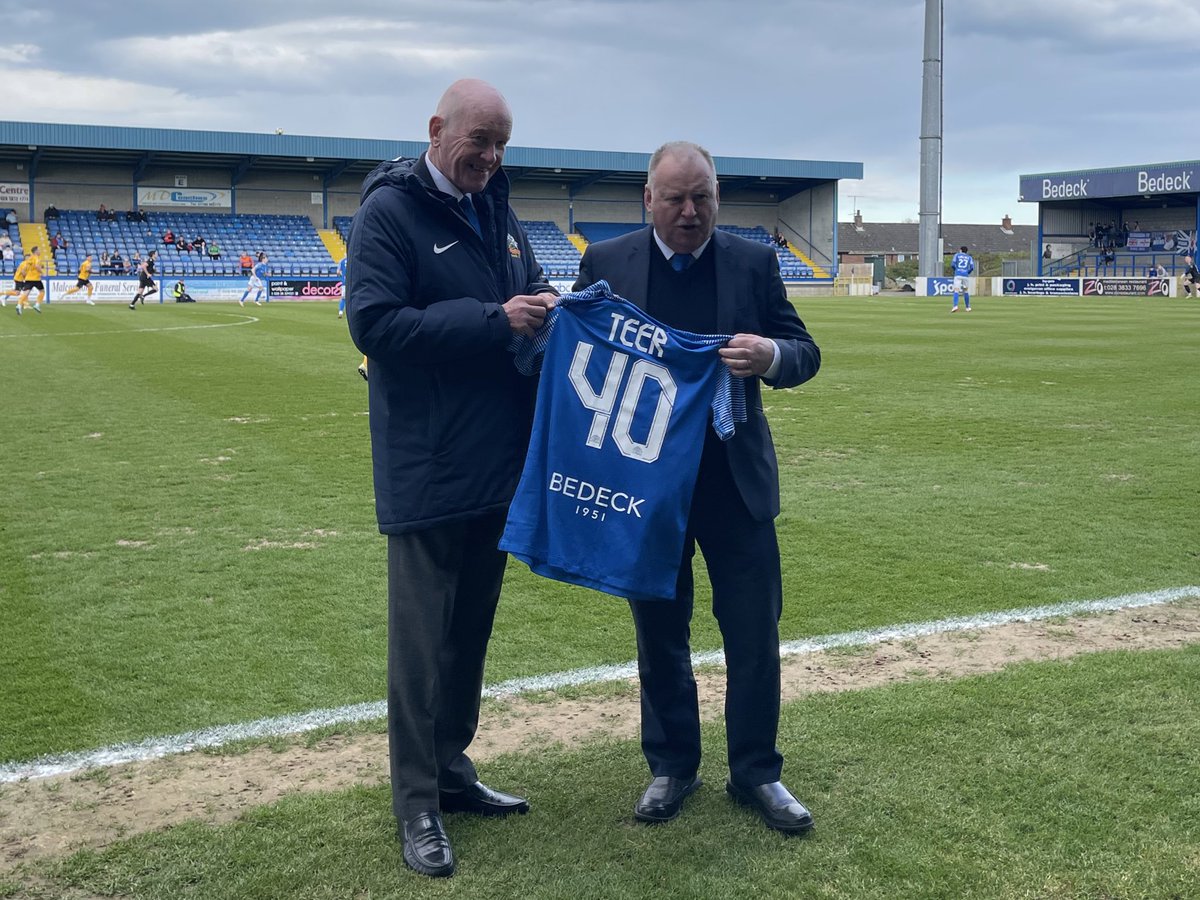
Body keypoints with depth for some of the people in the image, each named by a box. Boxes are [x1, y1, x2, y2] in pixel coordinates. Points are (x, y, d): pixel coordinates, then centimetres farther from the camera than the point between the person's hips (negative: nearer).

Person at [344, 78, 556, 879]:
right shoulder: (389, 210, -9)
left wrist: (545, 303, -1)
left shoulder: (496, 210, 13)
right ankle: (417, 806, 12)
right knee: (423, 638, 0)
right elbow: (373, 323, -17)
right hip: (427, 467, -7)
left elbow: (528, 287, 23)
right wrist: (493, 320, -21)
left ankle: (453, 771, 29)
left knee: (472, 628, 15)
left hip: (498, 457, 7)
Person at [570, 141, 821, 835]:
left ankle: (756, 772, 23)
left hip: (737, 481, 0)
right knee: (660, 635, 12)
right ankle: (672, 767, 28)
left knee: (756, 634, 6)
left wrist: (770, 355, -22)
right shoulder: (605, 264, 0)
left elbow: (805, 354, 0)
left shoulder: (755, 262, 0)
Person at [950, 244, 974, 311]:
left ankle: (955, 306, -29)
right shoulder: (969, 257, 15)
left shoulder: (957, 255, 11)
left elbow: (952, 265, 1)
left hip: (958, 275, -2)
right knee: (966, 291, 17)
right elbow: (972, 267, 3)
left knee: (956, 291, -9)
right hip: (966, 275, 2)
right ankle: (968, 307, 20)